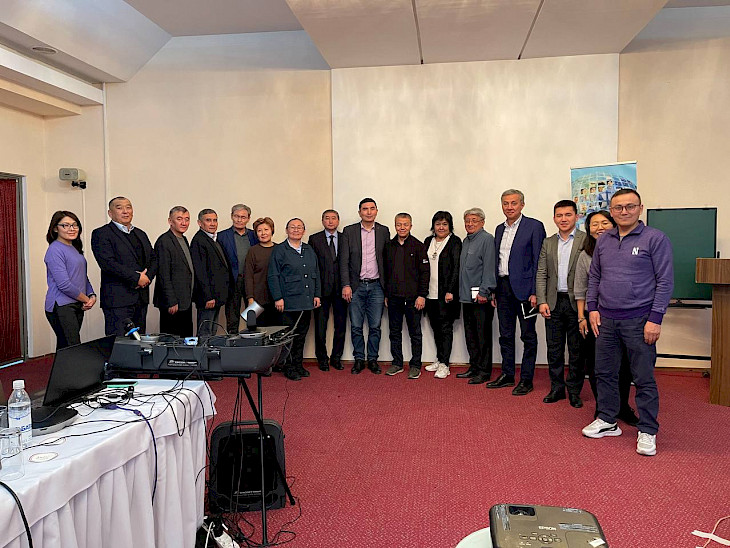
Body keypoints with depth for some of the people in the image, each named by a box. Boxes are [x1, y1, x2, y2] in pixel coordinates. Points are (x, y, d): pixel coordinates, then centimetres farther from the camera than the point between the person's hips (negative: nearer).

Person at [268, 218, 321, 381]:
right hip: (289, 302, -5)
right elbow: (273, 276, -6)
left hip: (307, 301, 5)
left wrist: (317, 294, 10)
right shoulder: (279, 250, -2)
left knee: (302, 335, 12)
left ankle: (298, 365, 23)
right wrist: (278, 298, -12)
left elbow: (316, 274, 18)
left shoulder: (309, 250, 15)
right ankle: (289, 368, 10)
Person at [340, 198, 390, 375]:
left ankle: (372, 359, 19)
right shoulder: (349, 231, 3)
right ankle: (359, 359, 18)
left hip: (376, 286, 1)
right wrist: (346, 285, -8)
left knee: (375, 326, 5)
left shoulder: (384, 231, 6)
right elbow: (344, 260, 0)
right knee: (356, 326, 5)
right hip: (356, 286, 0)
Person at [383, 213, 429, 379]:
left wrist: (422, 295, -10)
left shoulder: (418, 246, -3)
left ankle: (415, 365, 14)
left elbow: (425, 272, -5)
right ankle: (397, 363, 23)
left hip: (413, 298, -4)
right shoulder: (388, 246, 8)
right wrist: (385, 294, 9)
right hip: (394, 297, 4)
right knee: (394, 332, 11)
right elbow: (384, 271, 12)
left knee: (415, 333, 5)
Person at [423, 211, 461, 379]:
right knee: (436, 327, 13)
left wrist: (450, 291, -17)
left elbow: (456, 268, -11)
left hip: (446, 294, -6)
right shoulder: (428, 241, 13)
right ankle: (439, 360, 24)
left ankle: (444, 365, 4)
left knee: (446, 328, -1)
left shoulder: (455, 242, -5)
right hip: (431, 294, 6)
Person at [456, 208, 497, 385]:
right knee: (470, 334, 14)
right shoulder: (466, 241, 17)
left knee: (483, 335, -2)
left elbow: (489, 267, -15)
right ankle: (474, 367, 24)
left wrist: (484, 291, -19)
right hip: (466, 296, 9)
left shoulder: (487, 239, -8)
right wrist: (461, 291, 16)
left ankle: (484, 371, 6)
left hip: (480, 297, -9)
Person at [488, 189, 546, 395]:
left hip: (524, 288, -6)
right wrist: (493, 289, 11)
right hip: (503, 287, 6)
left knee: (528, 335, 4)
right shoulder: (499, 229, 14)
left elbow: (539, 261, -10)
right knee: (505, 334, 13)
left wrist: (535, 292, -15)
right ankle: (507, 375, 24)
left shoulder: (534, 226, -6)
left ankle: (526, 379, 12)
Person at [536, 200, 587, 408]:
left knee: (577, 350, 6)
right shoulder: (548, 243, 11)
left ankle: (574, 391, 18)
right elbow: (541, 274, 9)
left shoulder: (586, 240, -2)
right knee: (554, 348, 10)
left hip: (576, 302, -4)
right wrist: (542, 301, -1)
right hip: (553, 303, 4)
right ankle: (557, 388, 22)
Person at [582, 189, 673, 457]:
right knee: (604, 373, 13)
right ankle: (607, 421, 28)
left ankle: (647, 432, 17)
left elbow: (665, 281, -8)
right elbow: (594, 276, 17)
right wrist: (592, 307, 7)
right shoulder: (604, 240, 10)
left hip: (638, 321, -5)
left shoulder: (655, 239, -5)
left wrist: (655, 319, -12)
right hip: (605, 320, 5)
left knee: (644, 379, 3)